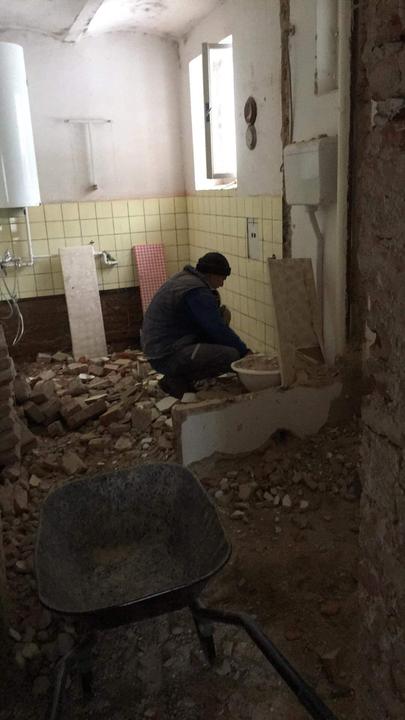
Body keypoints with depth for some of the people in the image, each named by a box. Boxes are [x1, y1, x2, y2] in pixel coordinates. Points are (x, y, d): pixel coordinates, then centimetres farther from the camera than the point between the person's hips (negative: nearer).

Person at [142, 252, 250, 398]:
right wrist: (245, 351, -5)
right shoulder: (197, 292, -17)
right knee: (231, 356, -20)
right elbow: (219, 330, -16)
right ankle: (177, 380, -5)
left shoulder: (185, 277, 14)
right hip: (167, 357, -11)